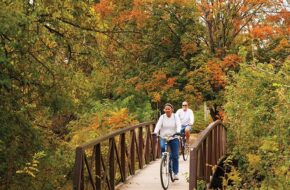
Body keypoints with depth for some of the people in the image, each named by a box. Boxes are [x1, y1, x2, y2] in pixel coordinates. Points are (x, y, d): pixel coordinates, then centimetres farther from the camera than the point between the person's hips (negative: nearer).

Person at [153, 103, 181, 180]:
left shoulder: (175, 117, 0)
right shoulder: (162, 117, 2)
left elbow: (178, 125, -15)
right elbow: (158, 125, -12)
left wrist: (178, 132, -36)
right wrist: (155, 132, -31)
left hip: (174, 138, 0)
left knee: (175, 156, 1)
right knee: (162, 147, -33)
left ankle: (175, 173, 14)